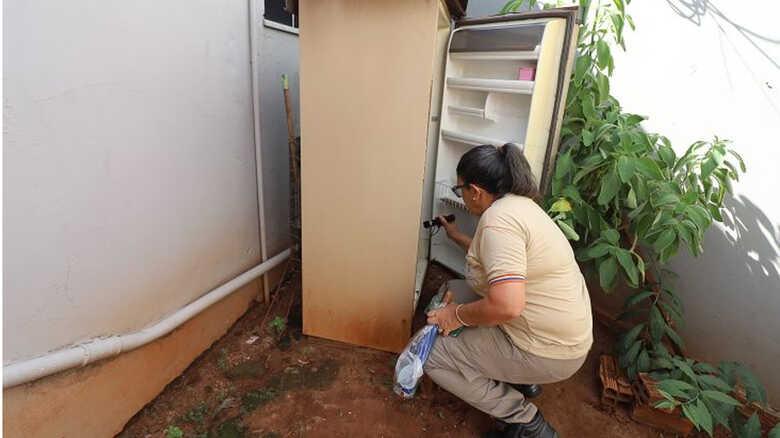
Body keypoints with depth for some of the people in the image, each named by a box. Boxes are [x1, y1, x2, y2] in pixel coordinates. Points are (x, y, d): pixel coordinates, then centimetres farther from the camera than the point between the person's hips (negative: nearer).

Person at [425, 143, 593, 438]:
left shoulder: (497, 218, -26)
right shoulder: (518, 202, 5)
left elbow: (507, 306, -36)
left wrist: (458, 315, -19)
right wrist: (456, 236, 34)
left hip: (551, 353, -9)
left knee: (431, 356, -5)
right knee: (452, 291, 14)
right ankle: (517, 375, 19)